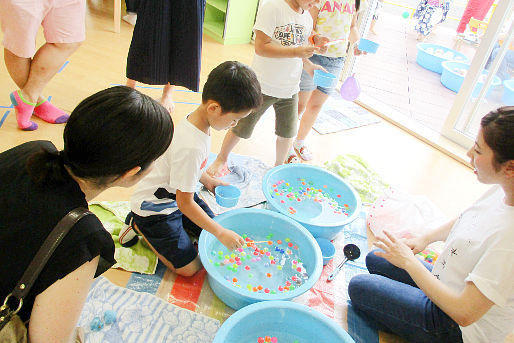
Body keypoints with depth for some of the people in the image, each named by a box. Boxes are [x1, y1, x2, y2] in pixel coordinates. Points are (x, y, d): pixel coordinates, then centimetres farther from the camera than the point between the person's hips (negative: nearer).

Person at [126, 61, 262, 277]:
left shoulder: (198, 120, -9)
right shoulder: (191, 146, -37)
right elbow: (185, 203, -27)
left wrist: (207, 180, 7)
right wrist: (221, 233, -22)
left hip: (179, 193, 9)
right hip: (153, 206, -9)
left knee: (210, 231, 13)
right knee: (189, 268, -3)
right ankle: (139, 225, 7)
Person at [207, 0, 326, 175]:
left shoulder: (307, 18, 7)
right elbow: (261, 47, -23)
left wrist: (309, 66, 1)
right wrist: (294, 52, -27)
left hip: (290, 90, 6)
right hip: (263, 87, -6)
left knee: (288, 132, 15)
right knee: (242, 128, 6)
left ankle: (279, 165, 39)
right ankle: (221, 159, 29)